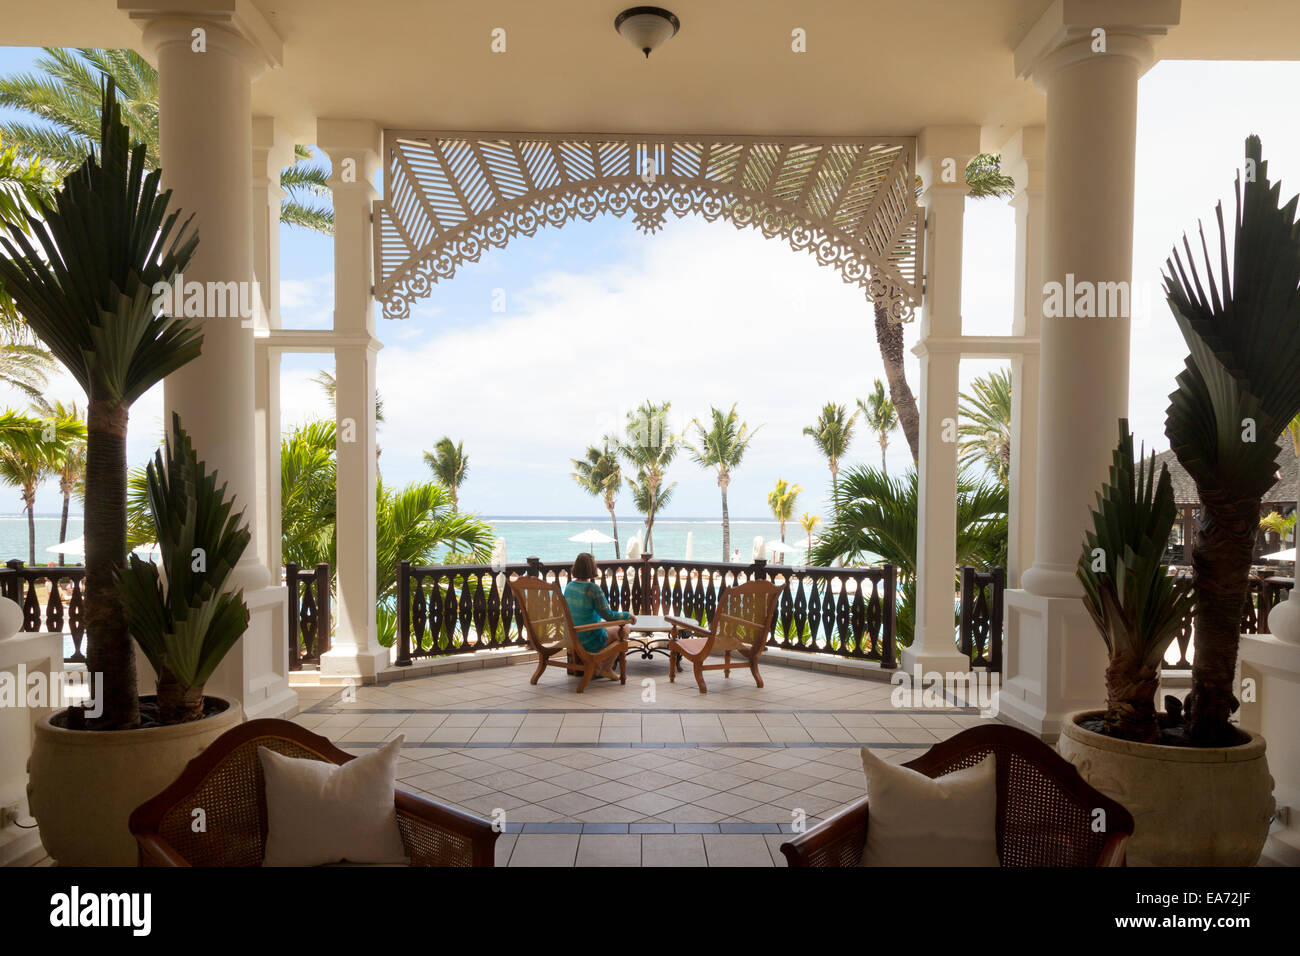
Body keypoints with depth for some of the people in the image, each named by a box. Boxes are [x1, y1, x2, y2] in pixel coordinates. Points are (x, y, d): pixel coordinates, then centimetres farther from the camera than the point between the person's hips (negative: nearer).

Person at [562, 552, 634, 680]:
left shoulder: (569, 586, 0)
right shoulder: (592, 588, -23)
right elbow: (607, 615, -19)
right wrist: (628, 616, -6)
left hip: (572, 637, 8)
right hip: (589, 640, -8)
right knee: (624, 630, 15)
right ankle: (607, 669, 24)